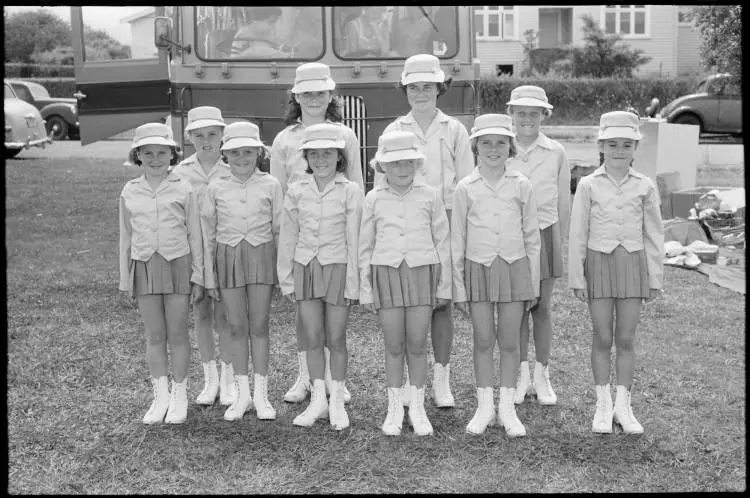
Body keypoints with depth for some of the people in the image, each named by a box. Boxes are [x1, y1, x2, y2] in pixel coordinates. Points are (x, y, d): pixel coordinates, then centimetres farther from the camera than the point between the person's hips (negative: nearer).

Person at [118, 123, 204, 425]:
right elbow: (126, 238, 11)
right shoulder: (130, 193, 6)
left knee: (177, 334, 3)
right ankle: (160, 395, 20)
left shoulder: (183, 190, -1)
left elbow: (194, 235, 1)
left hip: (177, 264, -2)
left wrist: (198, 278, -1)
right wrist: (126, 281, 10)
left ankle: (179, 396, 17)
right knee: (154, 336, 8)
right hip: (144, 266, 2)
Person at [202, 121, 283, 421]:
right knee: (237, 327, 6)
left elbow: (278, 230, 4)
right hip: (228, 258, 1)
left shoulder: (270, 185, -1)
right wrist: (210, 277, 4)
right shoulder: (216, 188, 1)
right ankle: (242, 393, 17)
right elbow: (209, 234, 5)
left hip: (261, 256, -1)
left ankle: (260, 393, 14)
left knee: (259, 326, 4)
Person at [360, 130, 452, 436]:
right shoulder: (374, 199, 3)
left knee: (417, 345, 4)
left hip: (422, 272, 0)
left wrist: (444, 285, 6)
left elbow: (442, 242, 6)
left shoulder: (430, 196, 2)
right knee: (393, 346, 5)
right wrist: (365, 290, 7)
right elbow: (365, 247, 8)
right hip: (386, 273, 0)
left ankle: (418, 408, 18)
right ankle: (394, 408, 19)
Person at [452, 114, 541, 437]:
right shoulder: (465, 189, -1)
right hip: (478, 268, 0)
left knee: (510, 341, 6)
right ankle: (484, 406, 19)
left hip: (514, 267, 0)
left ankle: (507, 407, 18)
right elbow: (457, 240, 3)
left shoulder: (521, 186, 0)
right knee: (483, 340, 7)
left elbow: (532, 238, 5)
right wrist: (458, 287, 2)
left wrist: (533, 283, 5)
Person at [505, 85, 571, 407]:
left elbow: (563, 202, 9)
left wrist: (559, 239, 13)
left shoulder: (556, 153, 0)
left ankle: (542, 375, 17)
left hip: (545, 233, 0)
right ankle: (521, 374, 17)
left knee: (542, 307, 5)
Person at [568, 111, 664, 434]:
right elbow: (578, 234, 0)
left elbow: (654, 235, 6)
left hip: (633, 264, 1)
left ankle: (623, 406, 17)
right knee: (602, 338, 5)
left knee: (626, 339, 6)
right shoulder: (588, 185, -2)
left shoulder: (644, 187, 1)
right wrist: (577, 279, -1)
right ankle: (603, 405, 17)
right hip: (599, 263, -1)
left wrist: (655, 278, 4)